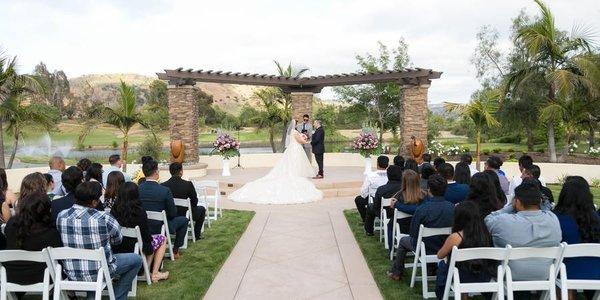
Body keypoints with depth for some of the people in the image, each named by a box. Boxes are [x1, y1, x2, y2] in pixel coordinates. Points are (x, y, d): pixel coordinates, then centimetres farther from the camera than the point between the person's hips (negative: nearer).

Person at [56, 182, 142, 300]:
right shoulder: (103, 218, -21)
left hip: (71, 274, 6)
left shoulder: (61, 216, -7)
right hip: (98, 272, -6)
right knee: (136, 259, 13)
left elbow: (64, 240, 10)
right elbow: (118, 240, -4)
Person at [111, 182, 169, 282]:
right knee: (162, 239, 18)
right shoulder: (139, 211, -19)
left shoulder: (114, 209, -7)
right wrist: (149, 248, 5)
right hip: (132, 249, -6)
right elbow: (146, 236, -14)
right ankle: (155, 274, 16)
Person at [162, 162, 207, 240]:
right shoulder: (188, 184, -20)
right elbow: (194, 202, -8)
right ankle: (197, 234, 26)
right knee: (202, 209, 24)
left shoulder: (163, 185, -12)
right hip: (184, 215, -4)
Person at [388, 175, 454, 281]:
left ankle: (396, 272, 35)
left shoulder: (422, 209, -28)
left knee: (403, 240, 25)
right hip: (445, 248, 4)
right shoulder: (452, 207, -16)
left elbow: (413, 233, -16)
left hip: (426, 249, -4)